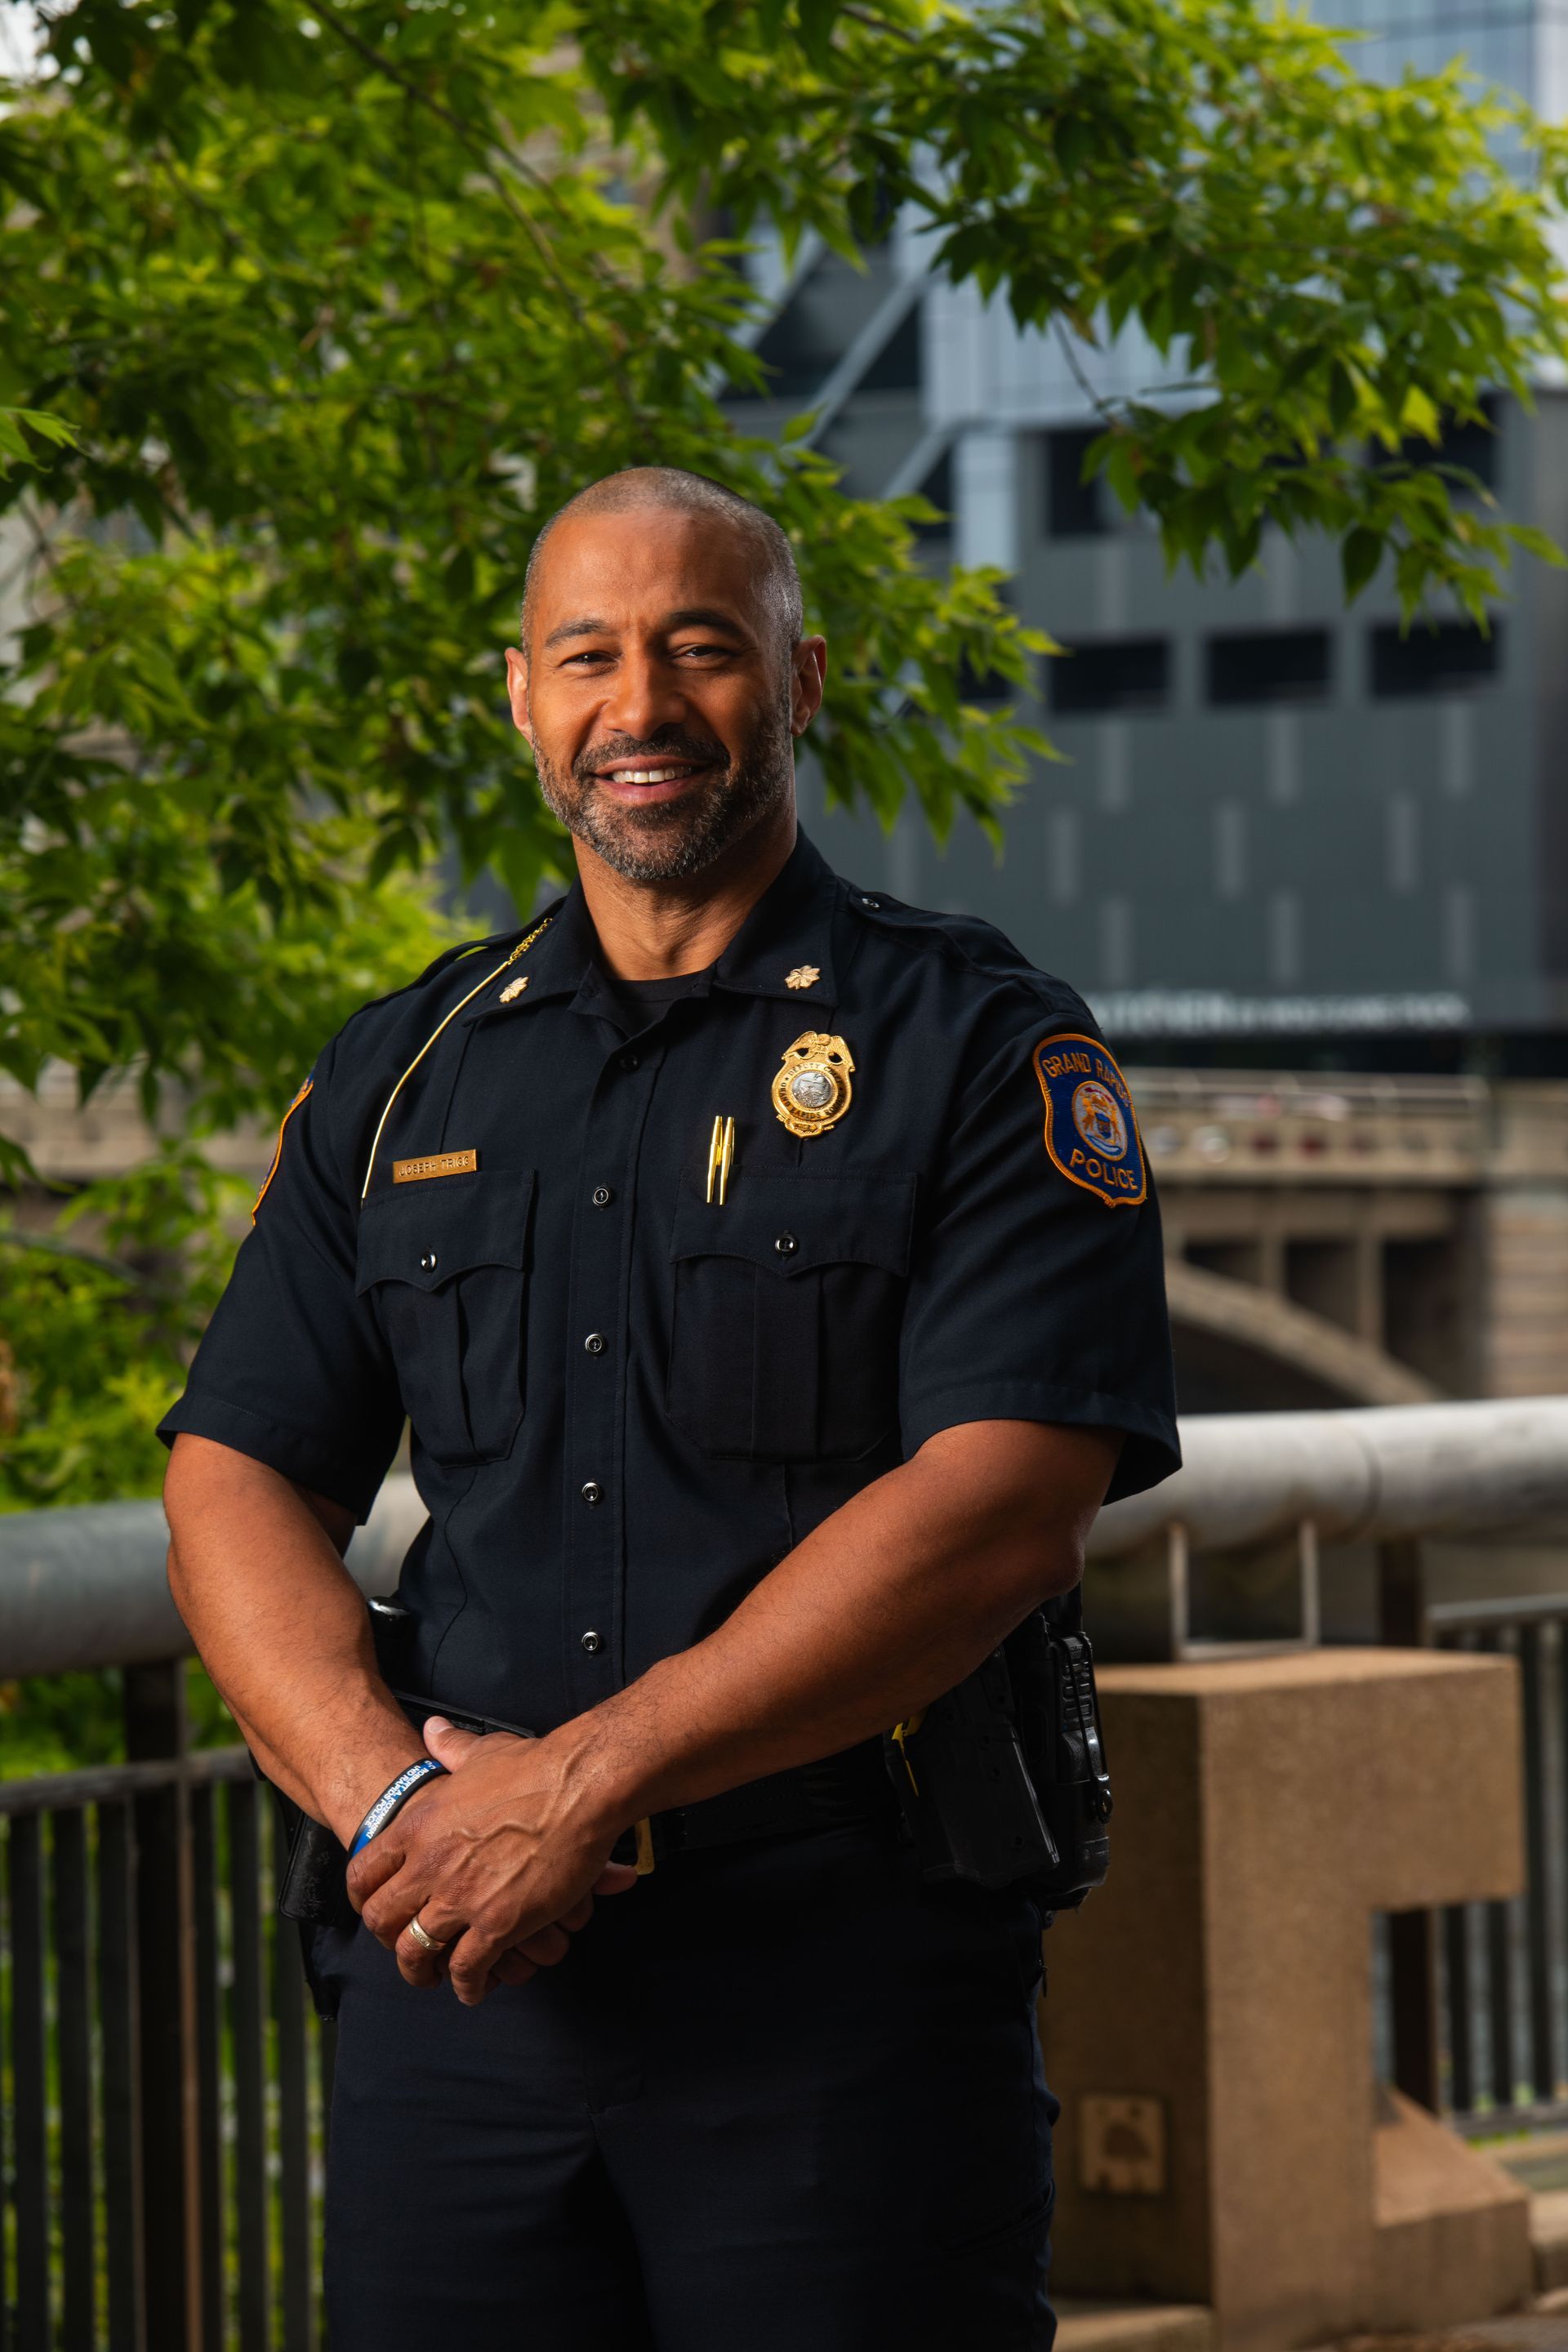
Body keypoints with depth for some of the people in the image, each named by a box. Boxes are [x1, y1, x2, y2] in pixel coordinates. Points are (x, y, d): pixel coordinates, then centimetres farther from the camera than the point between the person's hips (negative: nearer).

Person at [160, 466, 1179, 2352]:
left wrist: (589, 1780, -16)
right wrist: (396, 1800, -10)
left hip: (850, 1985, -3)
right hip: (457, 1975, 3)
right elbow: (235, 1484, 9)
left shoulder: (981, 1050, 0)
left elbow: (1007, 1509, -12)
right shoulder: (404, 1074, 14)